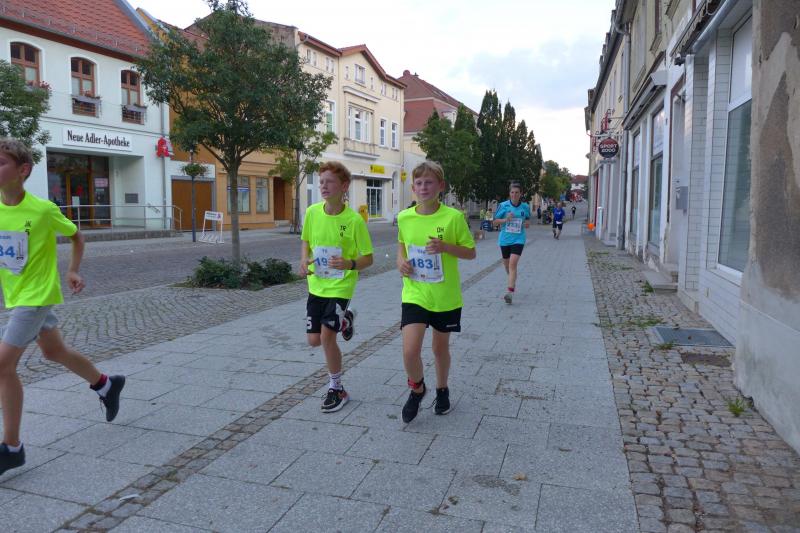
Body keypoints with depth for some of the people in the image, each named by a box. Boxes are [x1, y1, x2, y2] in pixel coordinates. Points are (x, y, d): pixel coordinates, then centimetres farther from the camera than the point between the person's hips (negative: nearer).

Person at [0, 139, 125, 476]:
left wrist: (73, 271, -2)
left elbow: (76, 236, 0)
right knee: (54, 351, 22)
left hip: (37, 296, -7)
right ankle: (106, 385, 45)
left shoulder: (43, 210, -18)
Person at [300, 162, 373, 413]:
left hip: (340, 286, -5)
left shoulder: (354, 220, -17)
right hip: (316, 285, 5)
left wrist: (350, 264, -30)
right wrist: (304, 260, -8)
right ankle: (344, 319, 41)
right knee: (314, 339, 9)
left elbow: (368, 258, -10)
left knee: (327, 337, -11)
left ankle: (336, 390, 11)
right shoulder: (312, 212, -5)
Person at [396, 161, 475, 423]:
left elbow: (471, 252, -4)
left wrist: (446, 246, -21)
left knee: (440, 347, 15)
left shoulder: (453, 217, -11)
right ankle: (417, 388, 20)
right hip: (414, 294, 1)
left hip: (445, 296, -1)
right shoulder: (404, 217, -2)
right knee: (410, 351, -11)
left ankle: (442, 389, 43)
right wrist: (401, 261, -4)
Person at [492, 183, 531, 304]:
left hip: (518, 239, -1)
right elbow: (494, 222, 0)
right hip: (505, 239, 2)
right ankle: (512, 281, 45)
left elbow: (528, 219, 19)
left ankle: (510, 292, -21)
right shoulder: (503, 205, -5)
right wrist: (505, 219, -18)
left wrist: (527, 223, -5)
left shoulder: (525, 207, 0)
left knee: (513, 263, -18)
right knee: (507, 265, 14)